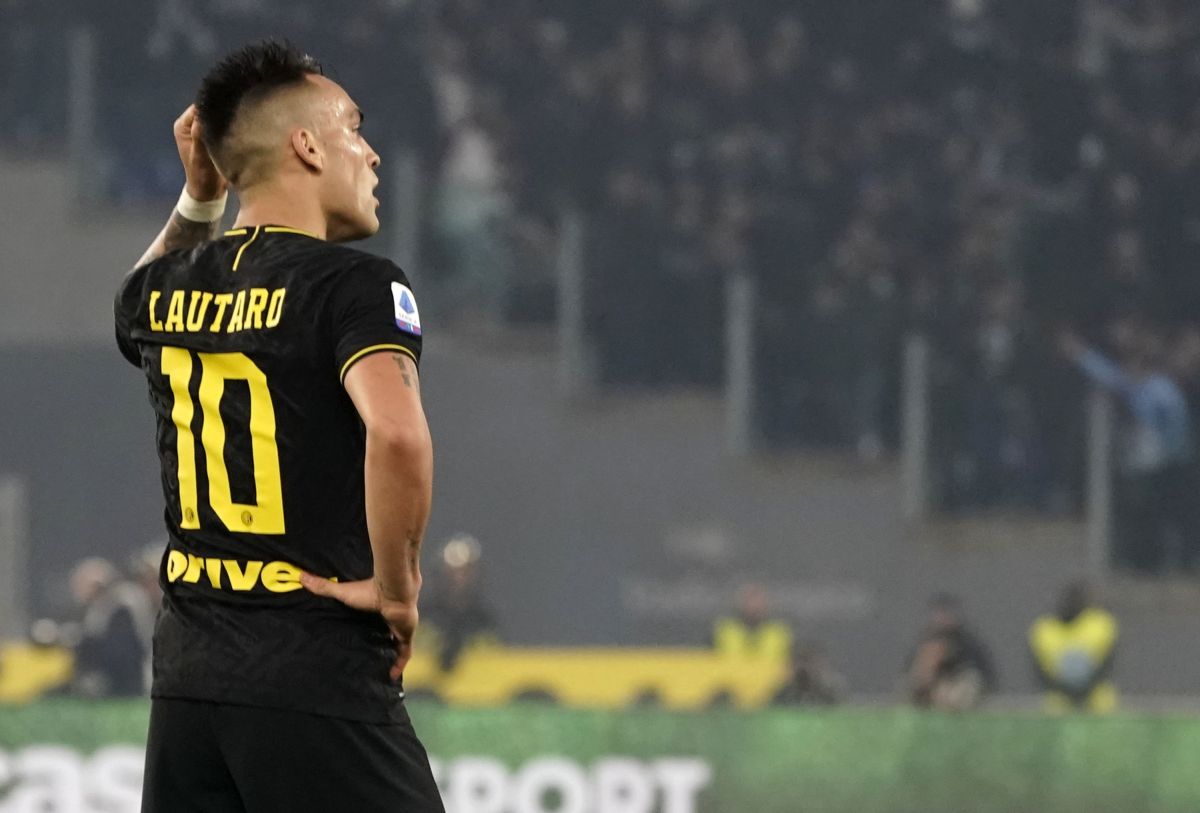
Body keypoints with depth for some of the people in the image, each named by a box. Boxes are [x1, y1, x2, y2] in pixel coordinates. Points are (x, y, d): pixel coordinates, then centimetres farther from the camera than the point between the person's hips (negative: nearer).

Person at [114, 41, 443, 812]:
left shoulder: (160, 292, 10)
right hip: (321, 681, -7)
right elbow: (397, 433, -29)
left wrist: (197, 200, 25)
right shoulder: (354, 284, -11)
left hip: (188, 677, 7)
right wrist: (395, 587, -16)